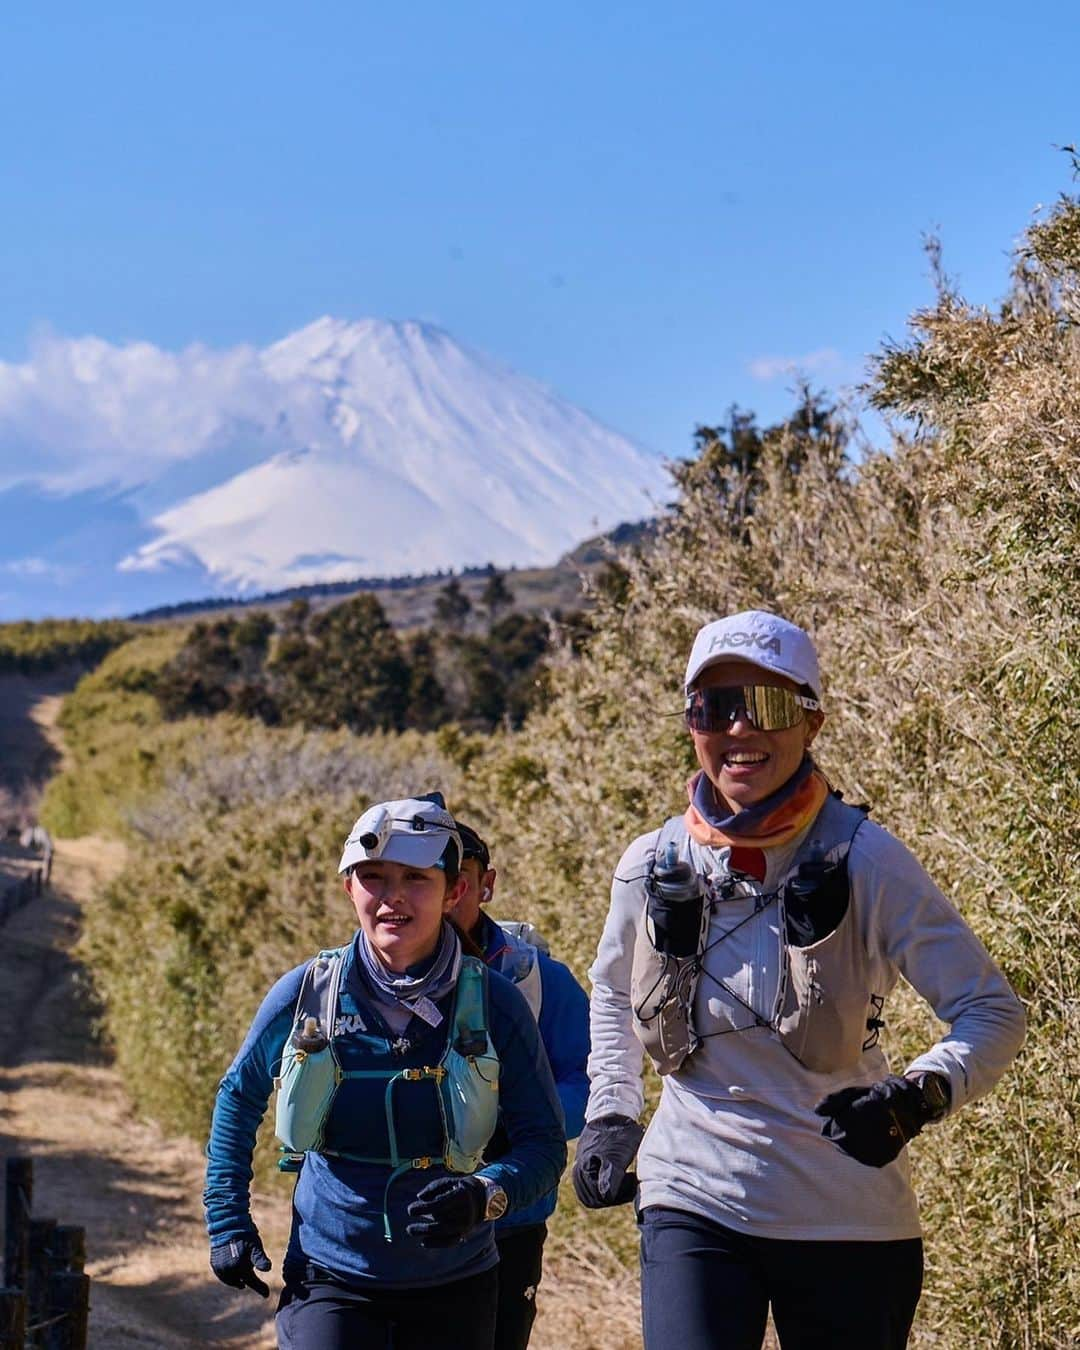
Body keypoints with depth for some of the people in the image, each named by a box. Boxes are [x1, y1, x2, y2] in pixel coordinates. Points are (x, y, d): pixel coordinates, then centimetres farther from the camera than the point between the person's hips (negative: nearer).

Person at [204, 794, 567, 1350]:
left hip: (453, 1288, 1)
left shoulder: (492, 1003, -10)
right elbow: (238, 1100, 10)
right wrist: (227, 1224, 5)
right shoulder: (306, 993, -7)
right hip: (330, 1281, -1)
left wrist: (486, 1195, -26)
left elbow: (544, 1143, -6)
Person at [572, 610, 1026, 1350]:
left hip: (848, 1219, -1)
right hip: (695, 1205, 1)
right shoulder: (652, 867, 0)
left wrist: (921, 1095, -25)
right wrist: (609, 1114, 11)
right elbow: (614, 990, 22)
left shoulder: (866, 860, -10)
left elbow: (995, 1012, -8)